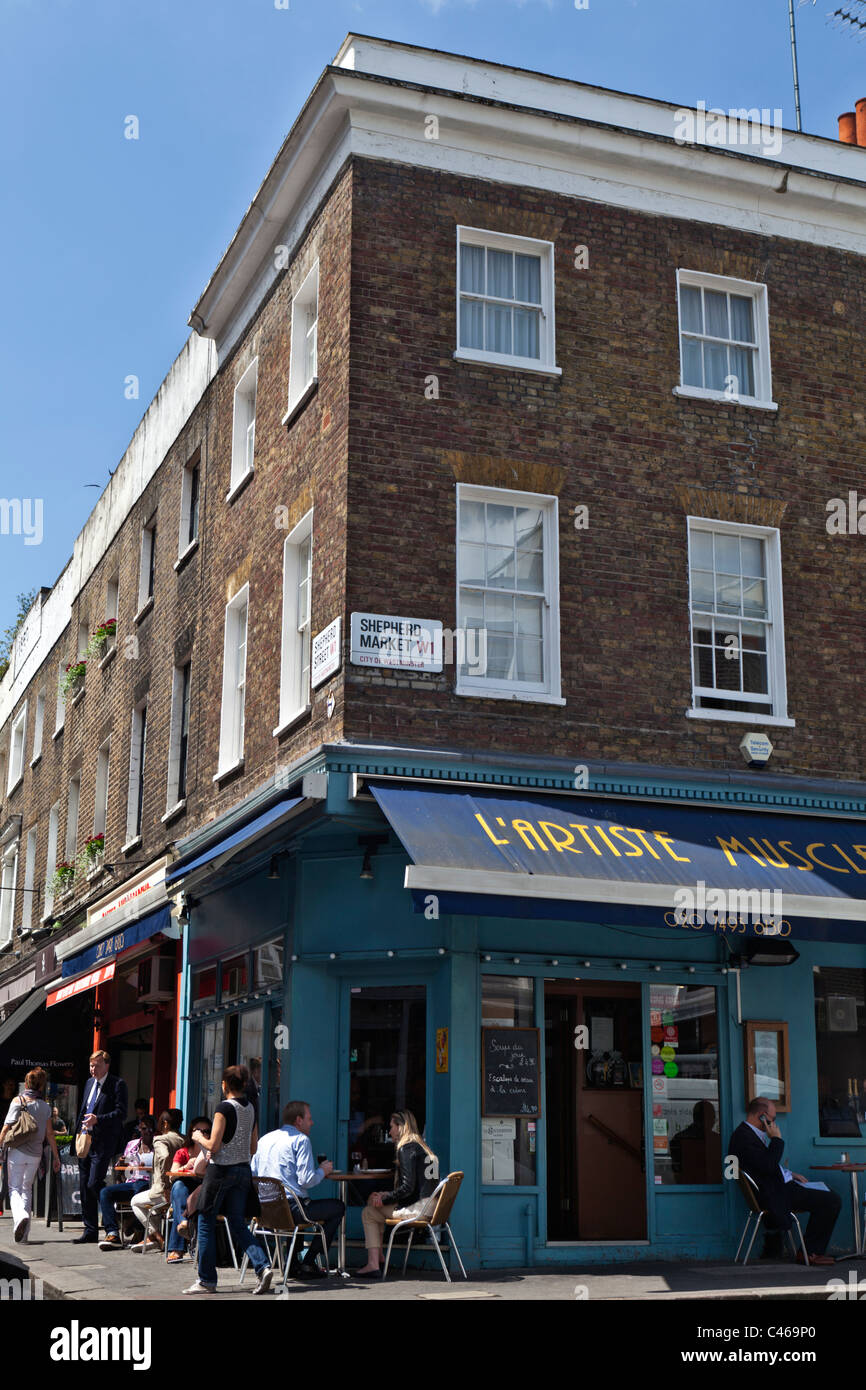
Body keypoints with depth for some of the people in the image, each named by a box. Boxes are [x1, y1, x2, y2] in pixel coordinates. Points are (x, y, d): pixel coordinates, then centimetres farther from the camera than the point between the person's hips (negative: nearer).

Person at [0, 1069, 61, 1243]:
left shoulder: (18, 1101, -4)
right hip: (36, 1153, 3)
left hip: (18, 1151, -3)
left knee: (14, 1188, 3)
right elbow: (49, 1134, 6)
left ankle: (20, 1215, -28)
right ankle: (23, 1234, 11)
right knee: (26, 1188, 15)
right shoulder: (45, 1106, 4)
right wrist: (56, 1157, 12)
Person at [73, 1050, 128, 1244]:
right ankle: (90, 1231, 16)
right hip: (85, 1141, 8)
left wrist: (97, 1119, -23)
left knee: (94, 1184, -14)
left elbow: (121, 1113, -14)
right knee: (85, 1186, 9)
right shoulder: (90, 1083, 16)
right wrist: (79, 1131, 13)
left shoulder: (117, 1085, -7)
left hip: (103, 1143, -8)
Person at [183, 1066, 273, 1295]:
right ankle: (263, 1265, -10)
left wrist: (199, 1138, 4)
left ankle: (207, 1280, 8)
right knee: (238, 1224, 10)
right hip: (243, 1169, 7)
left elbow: (214, 1146, -14)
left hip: (222, 1170, -7)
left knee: (206, 1223, 5)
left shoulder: (225, 1107, -12)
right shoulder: (250, 1109, 10)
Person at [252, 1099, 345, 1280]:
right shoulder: (301, 1140, -7)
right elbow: (306, 1181, -16)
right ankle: (308, 1263, 8)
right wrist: (323, 1171, 6)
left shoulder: (264, 1139, 14)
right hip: (290, 1208, -8)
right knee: (337, 1207, 10)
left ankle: (294, 1264, 29)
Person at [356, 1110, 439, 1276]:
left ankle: (373, 1265, -1)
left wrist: (384, 1199, -4)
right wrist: (384, 1196, 15)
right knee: (374, 1199, 20)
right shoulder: (423, 1147, 17)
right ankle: (377, 1255, 20)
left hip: (418, 1208, -9)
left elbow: (408, 1187, -18)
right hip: (429, 1205, 9)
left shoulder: (406, 1149, -11)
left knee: (368, 1213, 4)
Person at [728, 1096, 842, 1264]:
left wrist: (790, 1174, 17)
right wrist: (776, 1139, -16)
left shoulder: (749, 1133, 15)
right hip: (773, 1195, -11)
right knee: (832, 1201, -13)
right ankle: (809, 1252, -2)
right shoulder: (743, 1137, -20)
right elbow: (769, 1166, -27)